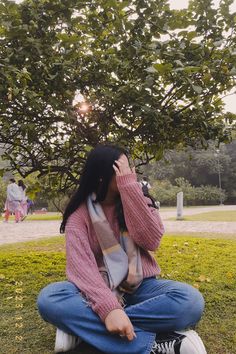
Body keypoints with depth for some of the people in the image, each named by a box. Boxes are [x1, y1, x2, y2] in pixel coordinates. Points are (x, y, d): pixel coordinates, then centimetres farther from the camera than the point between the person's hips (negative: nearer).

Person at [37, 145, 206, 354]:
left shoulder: (137, 200, 2)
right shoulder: (79, 215, -7)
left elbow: (151, 241, -16)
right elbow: (80, 265, -22)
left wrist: (131, 188, -19)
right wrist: (108, 307, -39)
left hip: (140, 287, 2)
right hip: (101, 291, -1)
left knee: (190, 300, -29)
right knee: (49, 299, -31)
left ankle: (82, 325, -24)